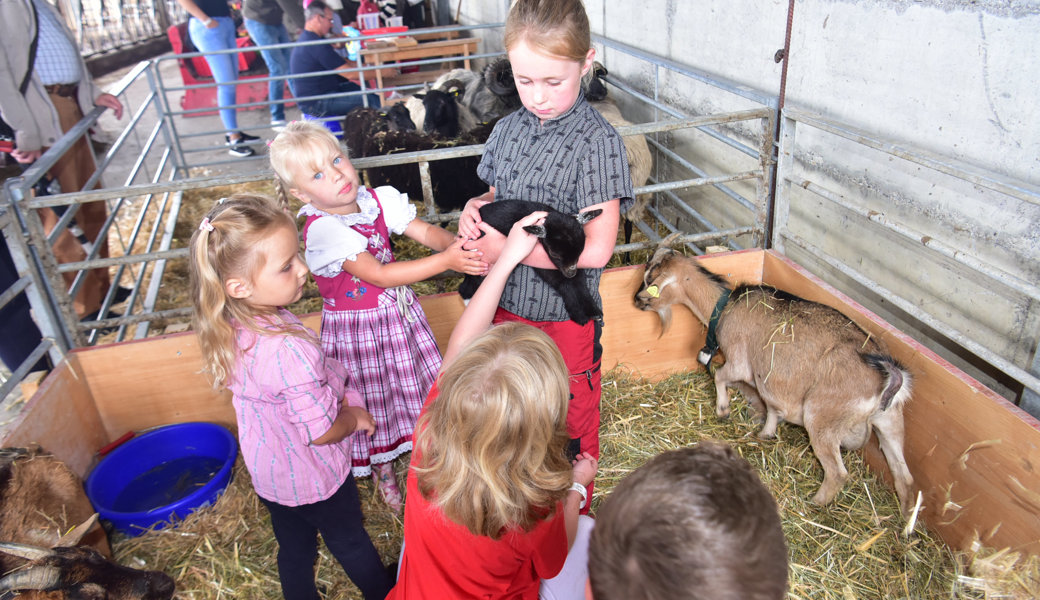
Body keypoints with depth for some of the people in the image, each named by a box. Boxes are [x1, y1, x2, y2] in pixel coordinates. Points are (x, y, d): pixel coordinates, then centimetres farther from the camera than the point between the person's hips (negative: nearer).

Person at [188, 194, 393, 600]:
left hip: (268, 473, 6)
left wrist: (341, 396, 0)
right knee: (351, 544, 21)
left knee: (294, 551, 27)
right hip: (314, 478, -6)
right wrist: (356, 418, -10)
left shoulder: (230, 330, -14)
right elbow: (321, 432, -29)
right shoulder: (289, 350, -40)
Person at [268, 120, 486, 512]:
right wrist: (445, 261, -37)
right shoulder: (322, 230, -28)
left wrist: (456, 242, -32)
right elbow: (380, 275, -33)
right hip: (357, 327, -5)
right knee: (374, 401, 13)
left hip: (398, 311, 5)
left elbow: (425, 231, -9)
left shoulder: (378, 200, -9)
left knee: (412, 387, 20)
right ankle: (383, 472, 40)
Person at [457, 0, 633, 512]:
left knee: (571, 426, 14)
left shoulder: (597, 141, -18)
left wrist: (505, 248, -21)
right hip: (507, 304, 6)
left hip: (565, 316, -6)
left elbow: (595, 249, -24)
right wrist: (476, 211, -8)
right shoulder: (507, 130, 1)